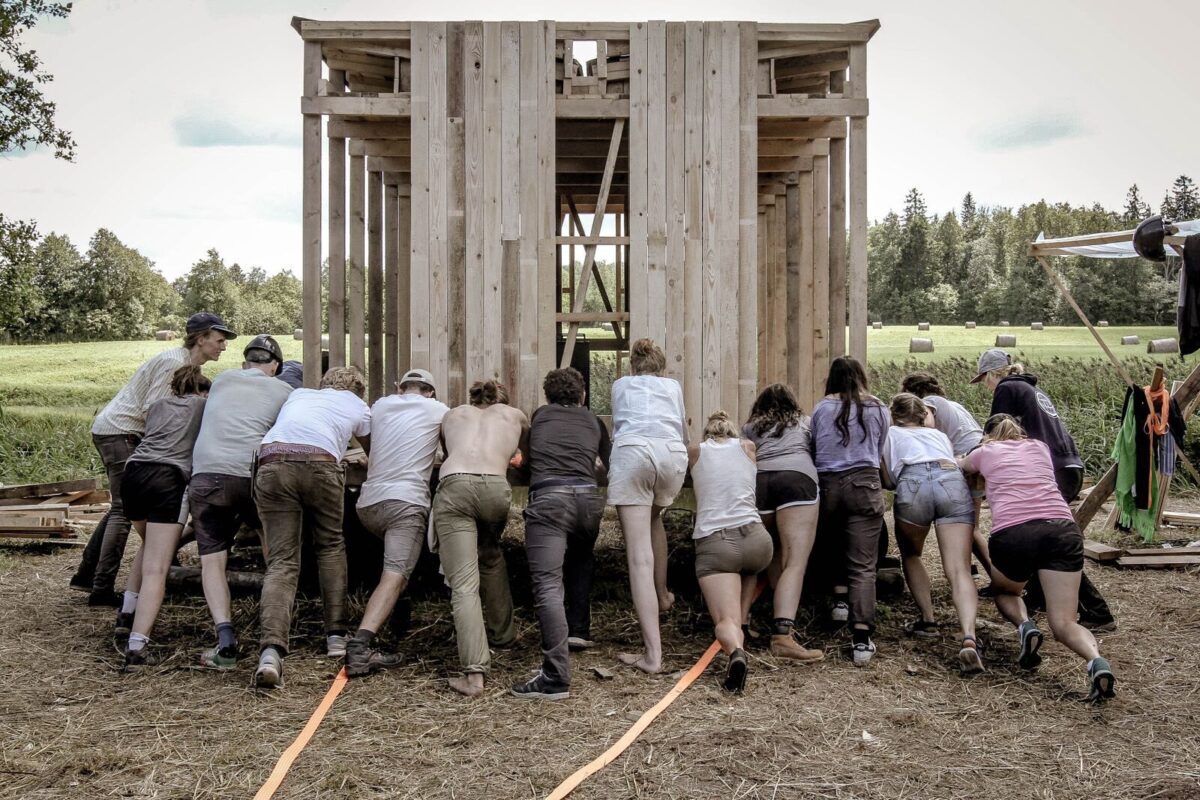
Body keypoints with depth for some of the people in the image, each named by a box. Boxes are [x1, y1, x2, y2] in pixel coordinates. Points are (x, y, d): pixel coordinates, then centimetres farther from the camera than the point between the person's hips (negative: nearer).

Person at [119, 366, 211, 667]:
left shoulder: (157, 406, 29)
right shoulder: (206, 405, 20)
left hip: (133, 473, 5)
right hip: (169, 477, -5)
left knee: (150, 545, 32)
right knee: (156, 568, -11)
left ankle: (128, 613, 25)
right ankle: (137, 647, -23)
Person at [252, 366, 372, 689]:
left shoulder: (297, 394, 36)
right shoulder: (358, 405, 31)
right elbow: (374, 454, 45)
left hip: (272, 462, 2)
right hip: (320, 465, -1)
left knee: (281, 562, 0)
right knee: (331, 546, 21)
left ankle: (271, 650, -18)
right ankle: (336, 635, 18)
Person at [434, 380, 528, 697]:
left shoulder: (453, 414, 31)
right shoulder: (514, 415, 30)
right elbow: (533, 456, 47)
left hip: (453, 486, -1)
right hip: (496, 487, 1)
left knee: (464, 585, -4)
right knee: (491, 555, 32)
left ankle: (474, 674, -14)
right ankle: (502, 632, 38)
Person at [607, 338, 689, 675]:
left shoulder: (621, 385, 31)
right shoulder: (673, 386, 33)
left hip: (632, 451, -2)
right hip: (673, 454, 2)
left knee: (639, 555, -8)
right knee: (654, 517, 35)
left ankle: (652, 653, -15)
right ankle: (662, 595, 38)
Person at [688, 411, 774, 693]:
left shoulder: (695, 452, 14)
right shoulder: (747, 447, 17)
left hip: (712, 543, -2)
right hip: (755, 538, 2)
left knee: (725, 621, -7)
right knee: (749, 567, 38)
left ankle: (735, 650, -40)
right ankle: (740, 625, 23)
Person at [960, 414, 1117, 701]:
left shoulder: (986, 452, 21)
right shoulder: (1040, 447, 28)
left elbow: (958, 466, 44)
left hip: (1012, 533, -2)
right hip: (1063, 529, 2)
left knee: (1005, 592, 29)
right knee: (1064, 623, 5)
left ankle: (1024, 625, -2)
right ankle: (1096, 660, -25)